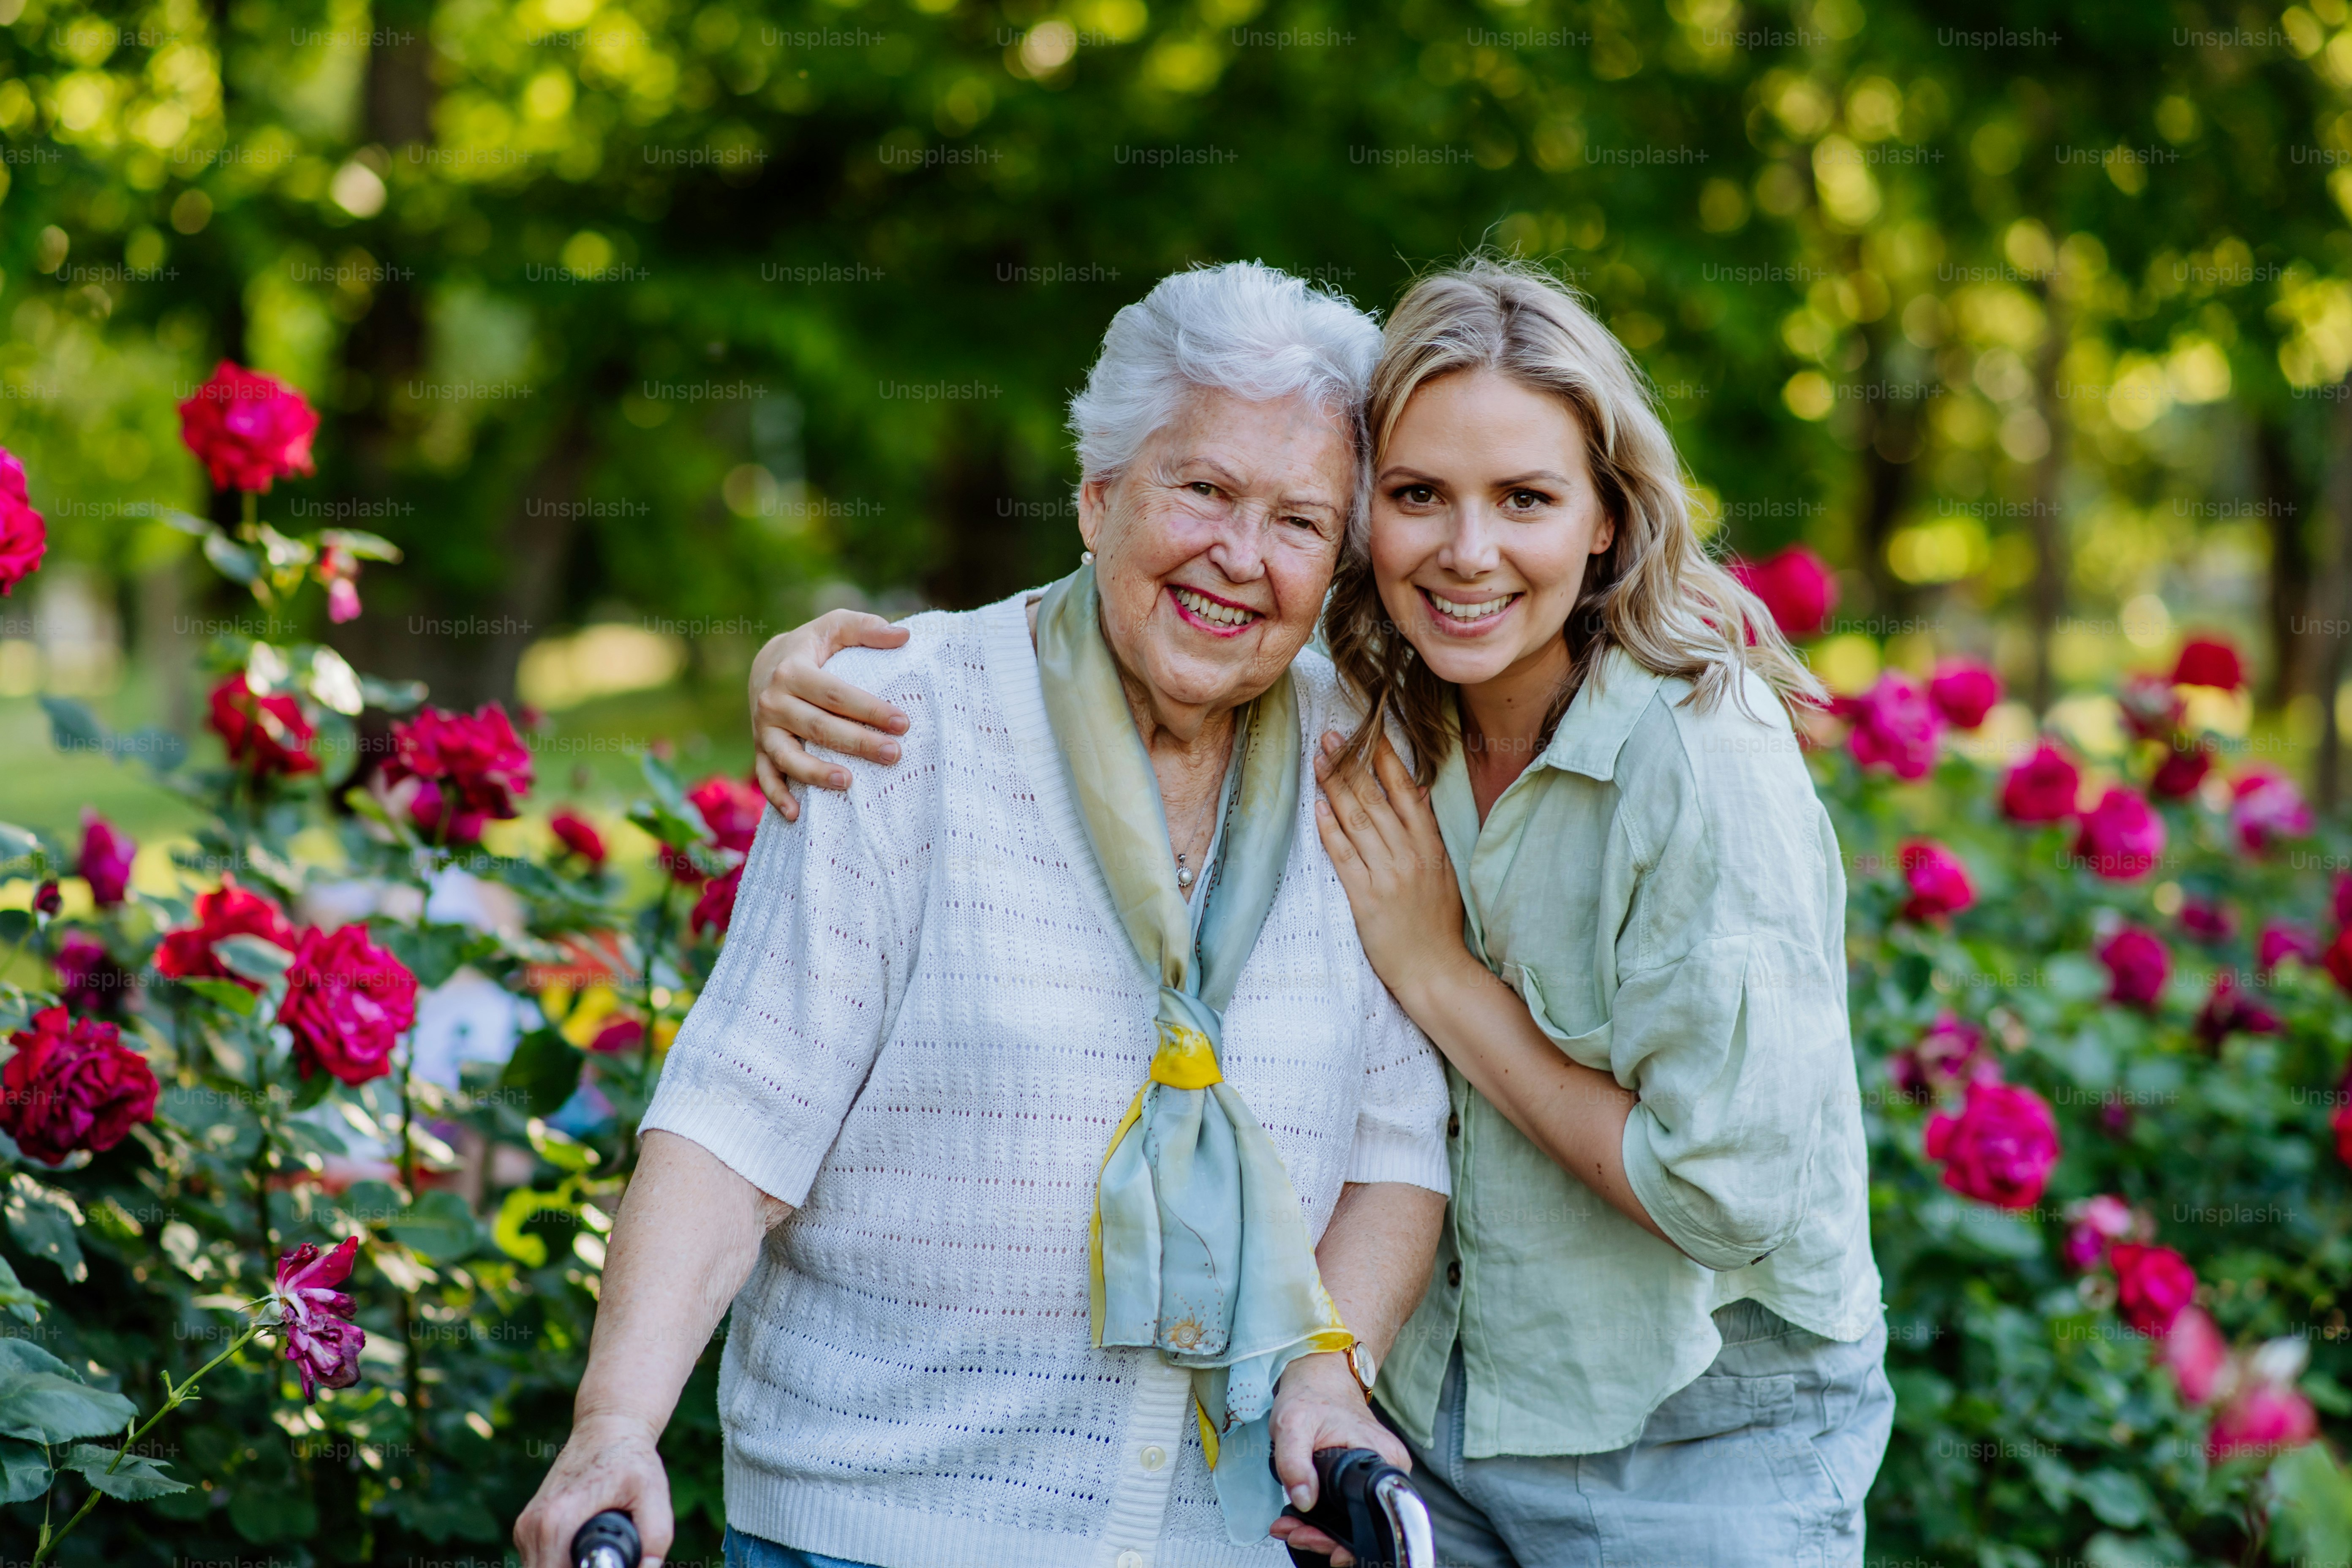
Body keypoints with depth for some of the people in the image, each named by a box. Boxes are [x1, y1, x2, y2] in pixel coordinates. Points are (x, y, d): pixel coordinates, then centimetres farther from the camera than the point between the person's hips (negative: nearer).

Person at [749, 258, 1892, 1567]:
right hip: (1426, 1411, 5)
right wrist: (812, 660, -16)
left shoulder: (1707, 765, -23)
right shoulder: (1350, 712, -7)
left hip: (1705, 1455, -5)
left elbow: (1738, 1198, -23)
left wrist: (1437, 972, -19)